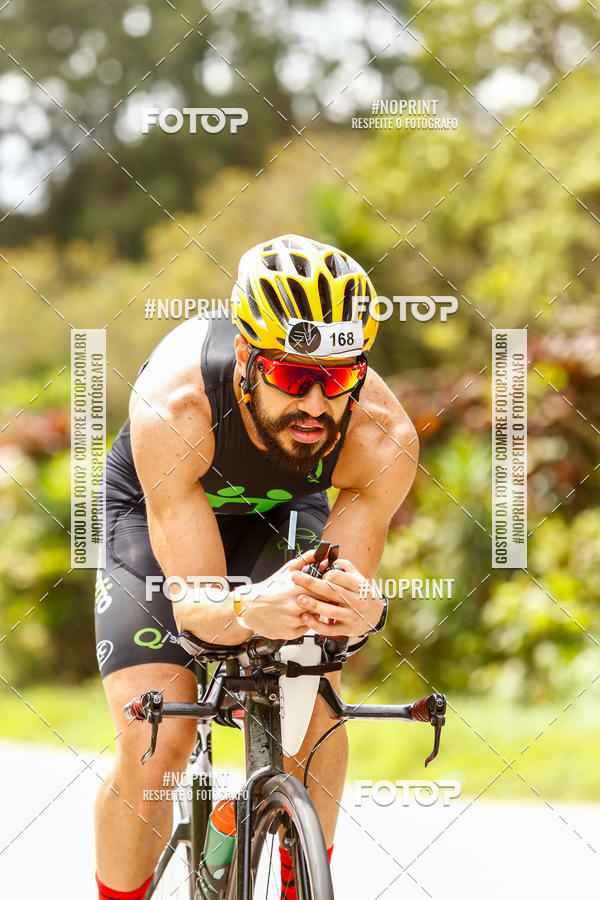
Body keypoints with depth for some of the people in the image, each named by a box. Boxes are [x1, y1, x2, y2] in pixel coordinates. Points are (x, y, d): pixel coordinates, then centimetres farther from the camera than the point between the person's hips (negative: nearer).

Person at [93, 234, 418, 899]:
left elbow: (349, 582, -29)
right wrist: (251, 611, -62)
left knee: (315, 707, -20)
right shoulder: (173, 407, -42)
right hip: (156, 514, -2)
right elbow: (194, 604, -39)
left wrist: (357, 611, -54)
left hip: (280, 514, 2)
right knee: (153, 752, -17)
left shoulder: (383, 436, -35)